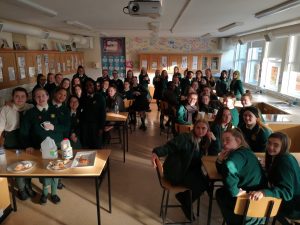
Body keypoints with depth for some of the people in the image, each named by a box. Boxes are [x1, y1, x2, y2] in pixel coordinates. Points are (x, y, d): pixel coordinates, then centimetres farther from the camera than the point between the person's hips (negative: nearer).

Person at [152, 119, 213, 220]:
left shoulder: (204, 141, 5)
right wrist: (156, 152, -46)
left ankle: (184, 196, 13)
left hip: (189, 171, 8)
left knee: (206, 182, -11)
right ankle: (186, 204, 12)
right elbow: (169, 147, -26)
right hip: (175, 172, -7)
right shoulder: (185, 138, -18)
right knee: (201, 184, -18)